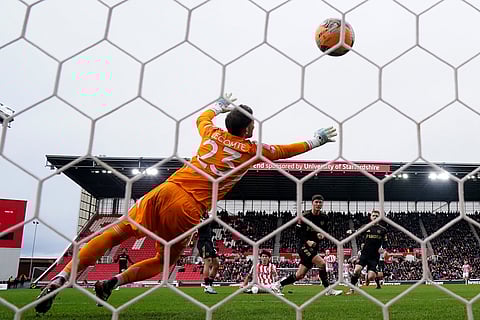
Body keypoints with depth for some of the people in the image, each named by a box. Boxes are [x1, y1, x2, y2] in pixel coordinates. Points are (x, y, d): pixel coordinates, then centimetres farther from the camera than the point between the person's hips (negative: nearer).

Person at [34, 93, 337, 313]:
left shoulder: (213, 133, 18)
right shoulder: (252, 149, 10)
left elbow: (202, 118, 43)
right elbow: (286, 150, 26)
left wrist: (220, 104, 60)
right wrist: (316, 140, 41)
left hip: (167, 191, 3)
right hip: (189, 209, -3)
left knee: (120, 231, 11)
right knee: (164, 261, 18)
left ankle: (62, 277, 2)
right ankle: (115, 281, -2)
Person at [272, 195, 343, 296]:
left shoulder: (324, 217, 5)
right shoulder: (305, 216, -11)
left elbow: (326, 230, 18)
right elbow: (297, 231, -7)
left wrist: (322, 235, -5)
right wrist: (307, 241, -18)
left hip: (314, 247, 6)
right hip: (303, 246, -6)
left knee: (300, 275, 5)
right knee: (322, 263, -21)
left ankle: (278, 285, 19)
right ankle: (328, 290, -8)